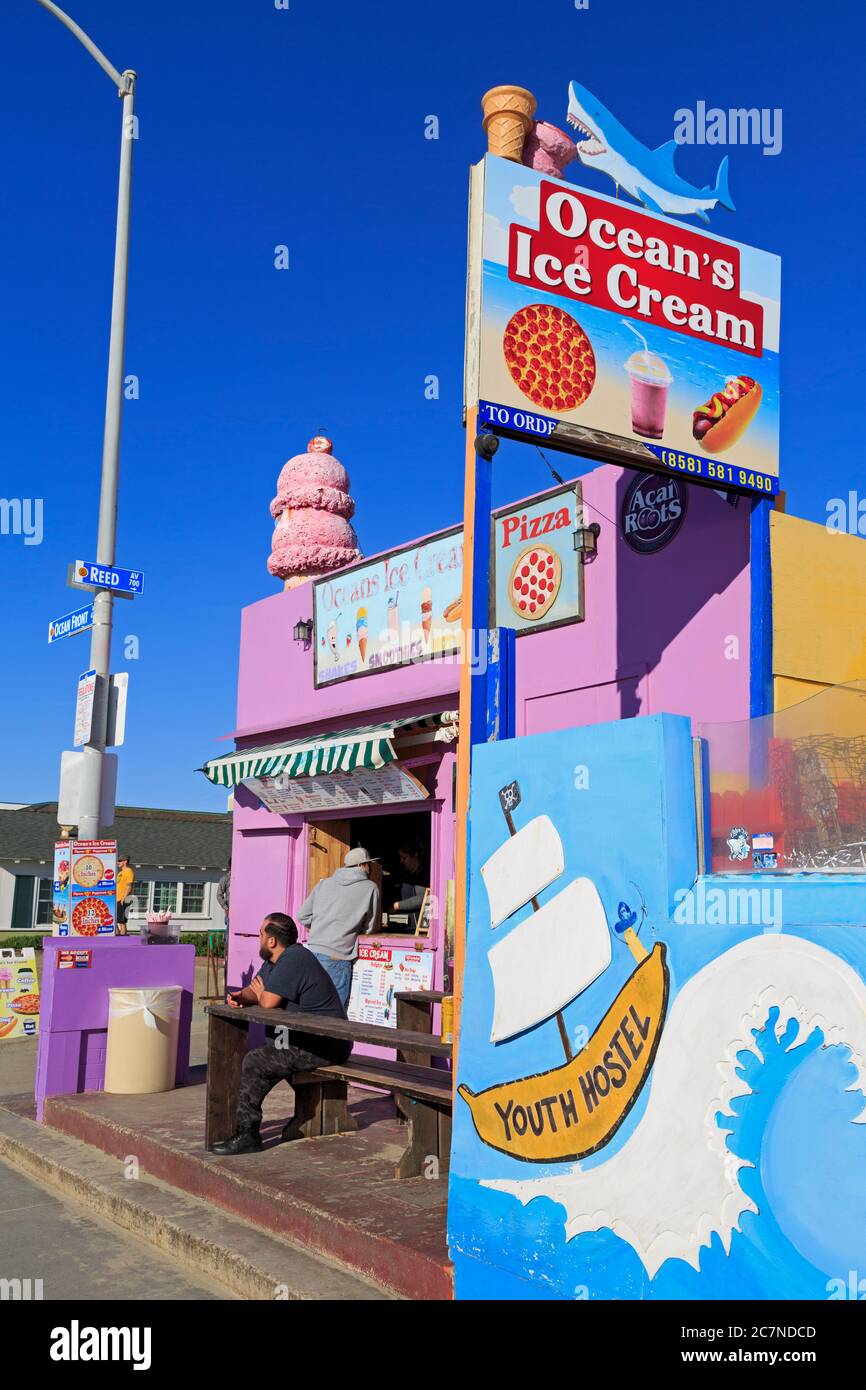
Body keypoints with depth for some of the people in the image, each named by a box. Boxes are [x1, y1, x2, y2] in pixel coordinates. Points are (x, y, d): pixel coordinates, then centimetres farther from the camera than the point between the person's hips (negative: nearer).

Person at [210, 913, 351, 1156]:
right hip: (305, 1039, 11)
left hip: (324, 1045, -11)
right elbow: (255, 990, 20)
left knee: (256, 1062, -16)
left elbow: (268, 1001, -23)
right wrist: (241, 997, -3)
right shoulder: (274, 960, 15)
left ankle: (247, 1135, -11)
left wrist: (259, 993, 0)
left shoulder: (294, 959, -19)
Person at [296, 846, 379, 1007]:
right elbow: (369, 928, 10)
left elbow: (302, 916, 16)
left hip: (313, 951, 5)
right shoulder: (370, 888, 2)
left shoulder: (324, 883, 14)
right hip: (336, 958, -5)